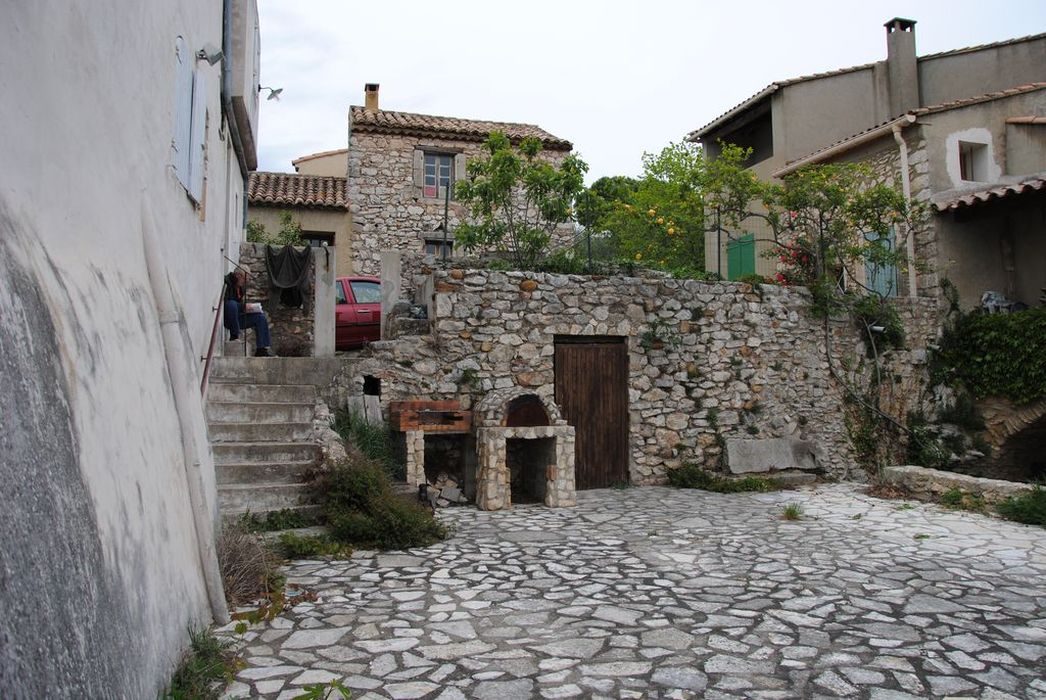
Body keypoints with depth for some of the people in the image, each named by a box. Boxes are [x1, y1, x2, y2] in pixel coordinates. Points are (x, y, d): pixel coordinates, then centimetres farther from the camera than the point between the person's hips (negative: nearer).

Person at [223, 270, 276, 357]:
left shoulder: (240, 286, 11)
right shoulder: (227, 284, -16)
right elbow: (225, 303, -26)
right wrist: (243, 306, -26)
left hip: (238, 318, 8)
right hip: (229, 319, -8)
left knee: (261, 317, -2)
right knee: (232, 304, -37)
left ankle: (261, 349, -3)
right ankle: (234, 336, -26)